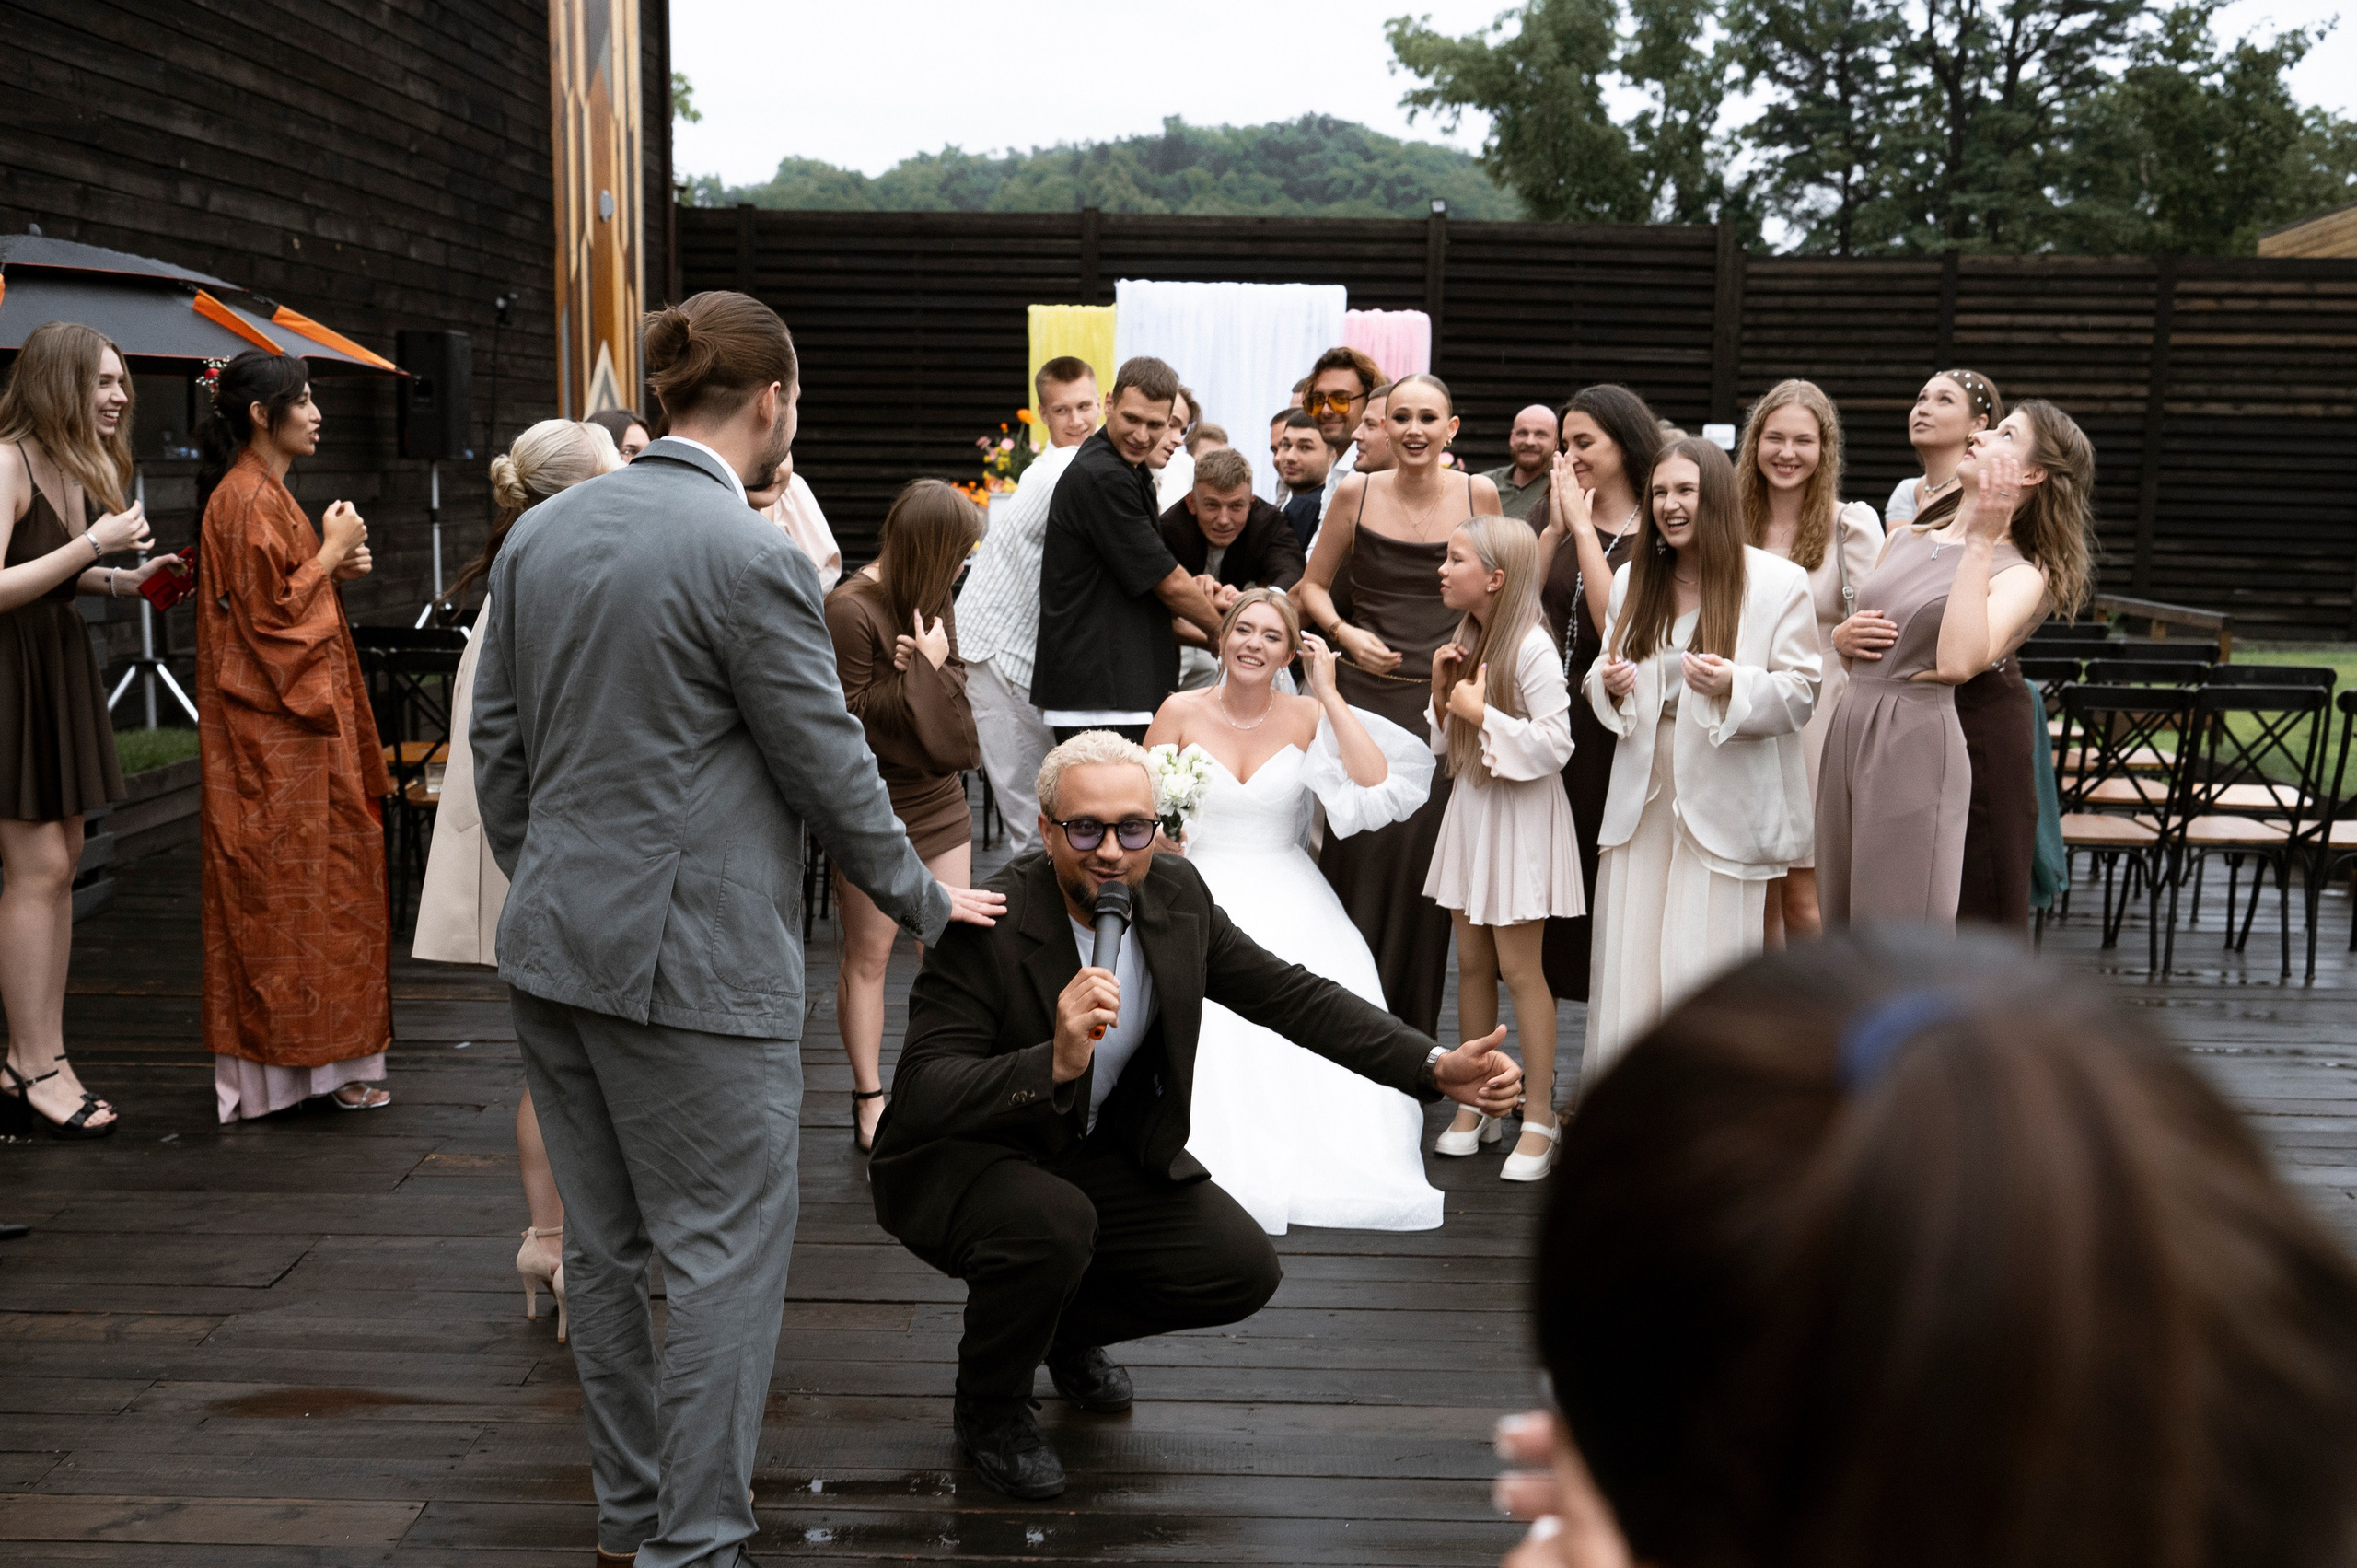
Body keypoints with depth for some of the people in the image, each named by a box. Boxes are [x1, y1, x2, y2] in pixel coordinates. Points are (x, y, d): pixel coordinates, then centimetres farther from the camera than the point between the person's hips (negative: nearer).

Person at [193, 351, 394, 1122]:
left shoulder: (261, 494, 15)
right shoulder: (247, 500, -16)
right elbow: (267, 616, -20)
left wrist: (334, 565, 7)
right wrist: (328, 554, -11)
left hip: (289, 722, 10)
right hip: (277, 733, -10)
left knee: (301, 883, 13)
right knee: (293, 885, -5)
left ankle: (281, 1048, 21)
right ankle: (306, 1058, 1)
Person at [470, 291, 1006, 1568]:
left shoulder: (542, 531, 7)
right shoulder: (751, 557, -15)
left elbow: (497, 737, 13)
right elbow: (828, 767, -10)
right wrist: (924, 901, 5)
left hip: (553, 938, 8)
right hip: (687, 959, -8)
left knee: (604, 1245, 18)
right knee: (726, 1254, 3)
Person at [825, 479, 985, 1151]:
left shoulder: (933, 600, 9)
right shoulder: (850, 610, -16)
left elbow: (954, 690, 8)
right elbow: (855, 715, -16)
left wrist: (930, 666, -12)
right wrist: (923, 669, -14)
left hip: (939, 799, 7)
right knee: (868, 957, 3)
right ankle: (870, 1101, 12)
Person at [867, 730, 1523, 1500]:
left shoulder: (1176, 894, -9)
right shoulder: (986, 926, -27)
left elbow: (1288, 994, -3)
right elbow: (922, 1096, -31)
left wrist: (1435, 1067, -12)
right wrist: (1054, 1064, -48)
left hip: (1099, 1149, 6)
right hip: (957, 1159, -6)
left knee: (1243, 1269, -6)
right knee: (1055, 1223, -36)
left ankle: (1069, 1326, 23)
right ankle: (990, 1405, -3)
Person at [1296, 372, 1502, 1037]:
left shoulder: (1478, 495, 3)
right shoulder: (1358, 492, 2)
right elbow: (1312, 584, 12)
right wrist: (1344, 632, -4)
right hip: (1366, 693, 0)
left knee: (1423, 852, 0)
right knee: (1357, 851, -3)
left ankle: (1412, 1037, 14)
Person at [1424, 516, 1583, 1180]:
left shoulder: (1531, 648, -17)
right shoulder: (1465, 640, 8)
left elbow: (1554, 747, -22)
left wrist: (1481, 712, -19)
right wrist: (1443, 692, -4)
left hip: (1520, 815, -8)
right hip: (1470, 808, 8)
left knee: (1518, 967, -4)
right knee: (1471, 963, 11)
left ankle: (1538, 1119, 5)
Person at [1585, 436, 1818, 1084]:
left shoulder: (1779, 582, -4)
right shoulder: (1632, 579, 12)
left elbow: (1800, 694, -6)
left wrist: (1734, 686, -24)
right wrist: (1609, 684, -3)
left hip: (1724, 803, -4)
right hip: (1643, 796, 5)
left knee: (1703, 969, -2)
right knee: (1629, 965, 5)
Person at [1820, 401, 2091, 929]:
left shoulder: (2020, 574, -5)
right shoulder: (1905, 540, 16)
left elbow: (1958, 662, -24)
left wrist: (1981, 543, -20)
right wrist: (1843, 637, 2)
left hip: (1918, 744, -7)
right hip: (1848, 730, 7)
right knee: (1843, 926, 12)